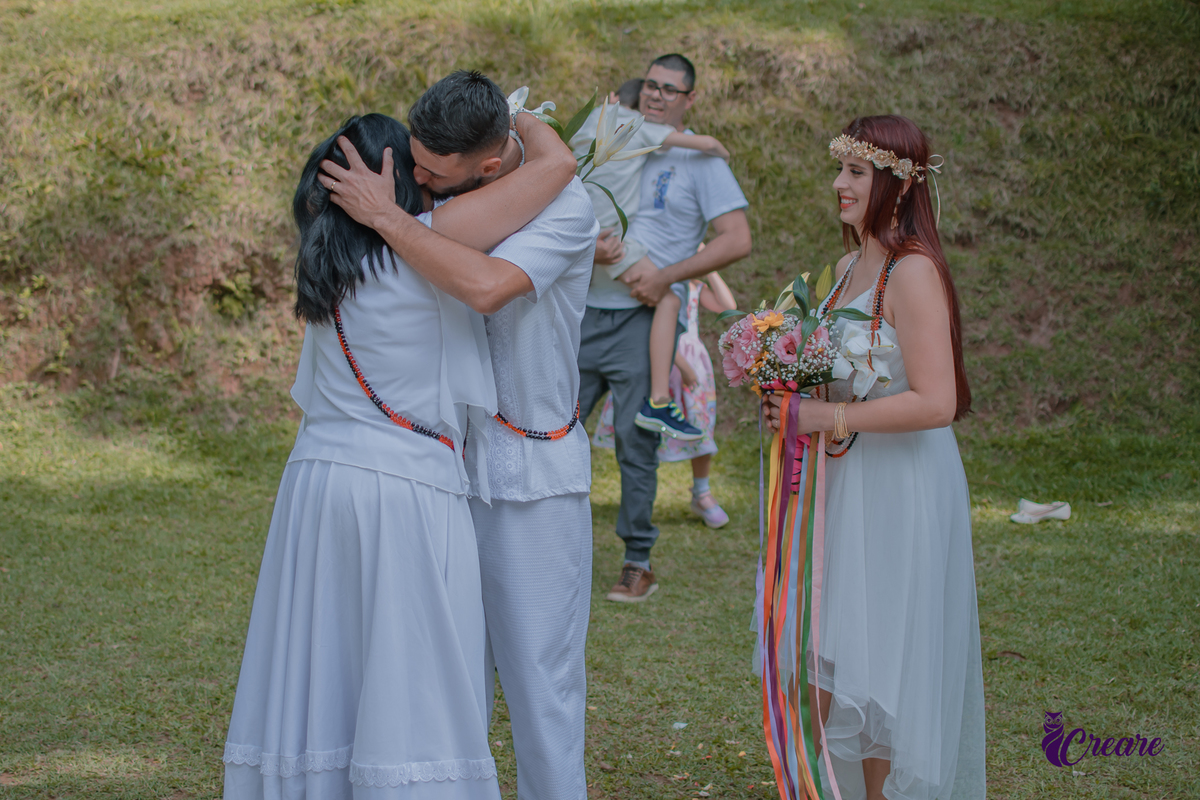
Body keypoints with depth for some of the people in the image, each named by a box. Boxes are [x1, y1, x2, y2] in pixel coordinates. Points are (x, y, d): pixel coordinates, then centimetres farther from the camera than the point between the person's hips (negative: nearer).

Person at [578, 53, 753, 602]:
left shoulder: (700, 160, 1)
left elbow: (737, 240, -6)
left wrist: (665, 276, -13)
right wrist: (588, 245, -9)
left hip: (645, 319, -5)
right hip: (588, 314, 5)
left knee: (635, 442, -3)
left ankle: (638, 564, 6)